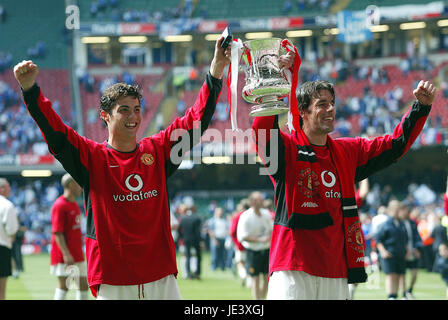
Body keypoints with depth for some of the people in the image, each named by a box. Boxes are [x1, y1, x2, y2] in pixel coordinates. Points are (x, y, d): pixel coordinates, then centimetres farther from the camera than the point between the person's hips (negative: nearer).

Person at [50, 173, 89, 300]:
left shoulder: (74, 204, 14)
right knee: (63, 285, -7)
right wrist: (66, 254, -24)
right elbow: (57, 233, -19)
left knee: (83, 284, 9)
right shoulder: (60, 205, -14)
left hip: (77, 255, 9)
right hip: (65, 256, -9)